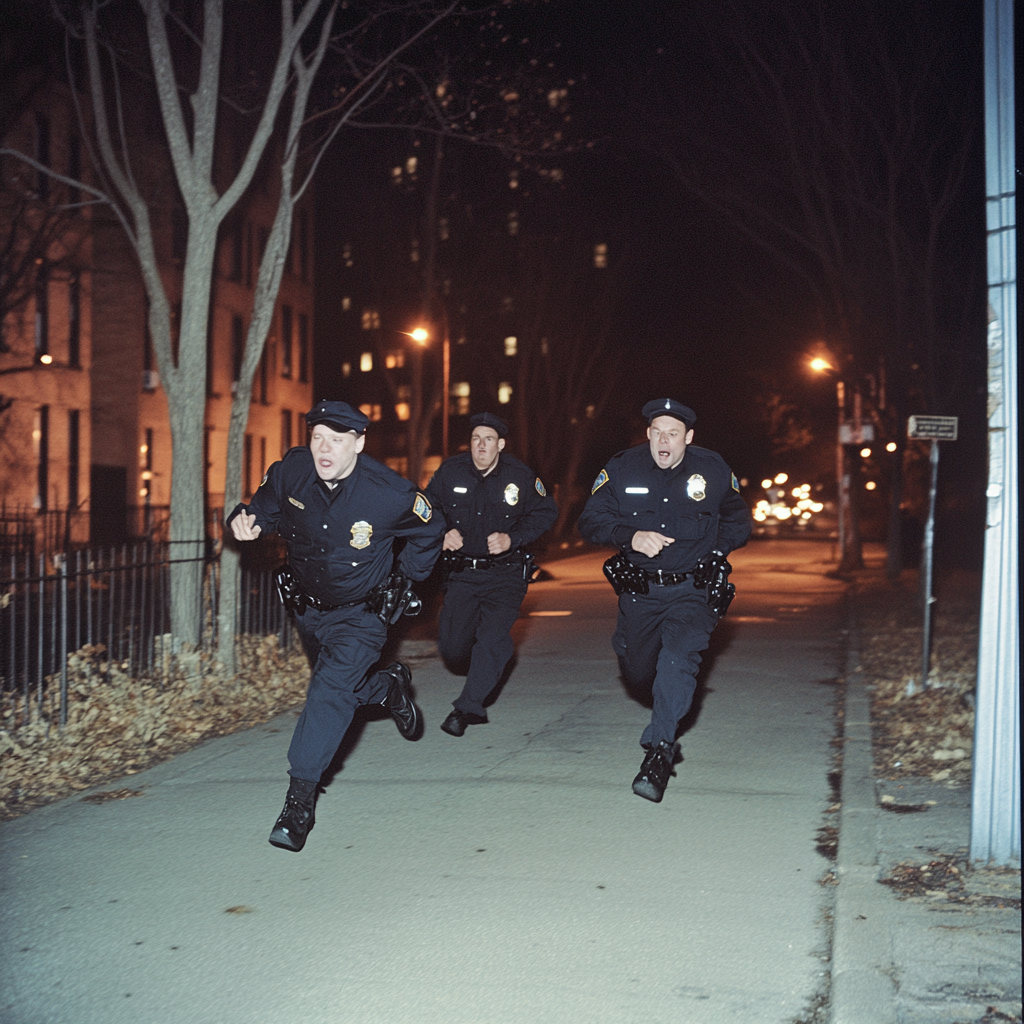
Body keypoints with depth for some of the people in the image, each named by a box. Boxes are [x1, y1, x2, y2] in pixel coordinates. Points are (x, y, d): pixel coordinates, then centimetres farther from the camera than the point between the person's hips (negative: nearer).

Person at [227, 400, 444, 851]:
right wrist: (245, 520, -21)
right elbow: (266, 505, 1)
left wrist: (406, 579, -2)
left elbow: (429, 532, -5)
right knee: (345, 683, 25)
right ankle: (391, 685, 58)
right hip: (308, 607, 5)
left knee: (332, 688, -22)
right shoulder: (292, 471, -18)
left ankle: (300, 796, -21)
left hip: (361, 614, -5)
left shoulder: (389, 493, -25)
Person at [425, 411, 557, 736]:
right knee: (451, 647, 1)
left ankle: (469, 706, -4)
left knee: (492, 639, -15)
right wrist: (444, 533, -11)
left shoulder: (521, 476, -9)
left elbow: (545, 513, 1)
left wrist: (512, 538, -14)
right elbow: (428, 508, 9)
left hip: (504, 572, -2)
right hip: (461, 572, 2)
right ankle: (484, 673, 34)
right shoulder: (450, 471, -5)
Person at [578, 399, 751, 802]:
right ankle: (673, 699, 44)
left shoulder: (713, 470, -3)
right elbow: (591, 519, -3)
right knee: (637, 672, 10)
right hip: (639, 591, 2)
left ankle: (659, 748, -22)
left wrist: (713, 550, -7)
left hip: (692, 590, -2)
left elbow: (738, 521, 12)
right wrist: (631, 536, -21)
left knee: (677, 659, -24)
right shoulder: (623, 468, -4)